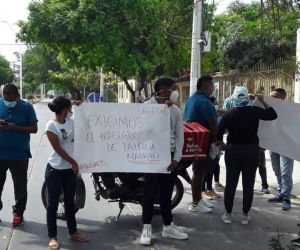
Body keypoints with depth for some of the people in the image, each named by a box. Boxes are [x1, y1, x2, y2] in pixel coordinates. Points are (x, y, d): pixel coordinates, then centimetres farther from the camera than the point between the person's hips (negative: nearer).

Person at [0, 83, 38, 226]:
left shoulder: (26, 107, -5)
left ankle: (18, 213, 22)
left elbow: (34, 129, -5)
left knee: (20, 186, 8)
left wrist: (15, 127, -19)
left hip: (19, 155, -2)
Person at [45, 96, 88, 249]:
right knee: (53, 203, 3)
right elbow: (58, 148, -15)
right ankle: (52, 237, 12)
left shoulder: (72, 122, 5)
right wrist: (73, 162, -14)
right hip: (55, 170, -6)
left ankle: (73, 232, 28)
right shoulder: (51, 125, -13)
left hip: (70, 169, 6)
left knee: (70, 202, 16)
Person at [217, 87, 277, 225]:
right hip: (252, 151, 0)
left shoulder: (228, 114, -7)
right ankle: (245, 215, 15)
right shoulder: (255, 111, -7)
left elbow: (219, 134, -9)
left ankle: (228, 214, 15)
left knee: (230, 183, 9)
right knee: (248, 184, 9)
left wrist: (223, 145, 8)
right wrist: (262, 101, 11)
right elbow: (273, 115, 6)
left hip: (233, 151, 0)